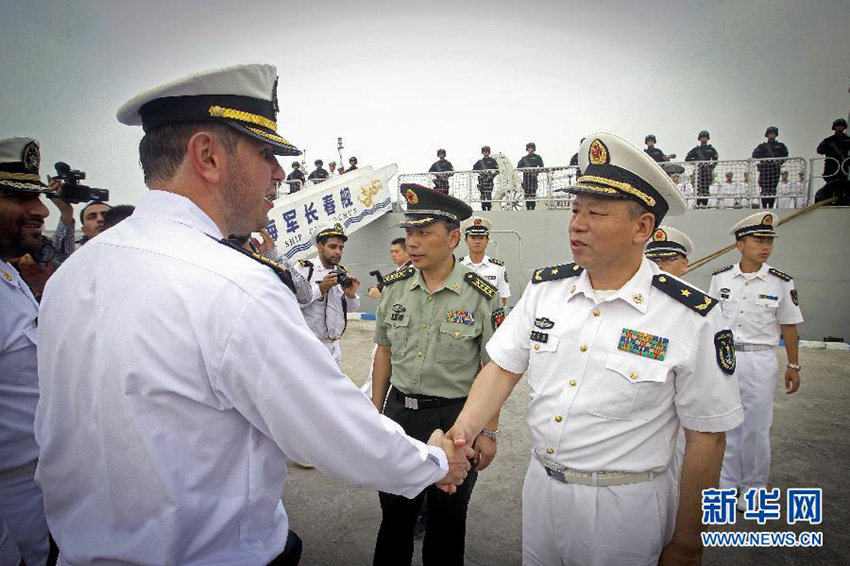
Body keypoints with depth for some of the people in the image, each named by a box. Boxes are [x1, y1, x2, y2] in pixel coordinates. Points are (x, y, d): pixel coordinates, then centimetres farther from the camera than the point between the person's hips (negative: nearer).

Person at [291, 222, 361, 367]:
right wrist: (320, 289, -23)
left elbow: (352, 307, 11)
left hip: (334, 346, 5)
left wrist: (351, 295, -9)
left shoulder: (342, 273, 6)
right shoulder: (302, 269, -9)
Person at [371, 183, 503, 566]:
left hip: (455, 417, -3)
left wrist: (488, 433, -9)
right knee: (394, 513, 21)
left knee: (446, 518, 18)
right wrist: (376, 412, 9)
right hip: (399, 413, 4)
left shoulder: (481, 296, -14)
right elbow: (384, 353, 8)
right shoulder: (394, 288, -1)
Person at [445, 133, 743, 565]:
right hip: (540, 485, 4)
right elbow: (503, 367, -2)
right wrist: (463, 430, -18)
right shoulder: (544, 287, -5)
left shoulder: (694, 317, -17)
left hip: (624, 505, -4)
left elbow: (706, 439, -10)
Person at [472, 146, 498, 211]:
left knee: (489, 195, -10)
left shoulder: (492, 160, 8)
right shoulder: (480, 162, 17)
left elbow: (497, 170, 2)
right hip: (481, 180, 3)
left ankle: (489, 208, -8)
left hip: (489, 180, -3)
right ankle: (483, 209, 5)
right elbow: (474, 169, 17)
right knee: (482, 195, 1)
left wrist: (492, 176, -12)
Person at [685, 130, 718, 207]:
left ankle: (705, 204, 1)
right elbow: (687, 158, 4)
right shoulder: (696, 149, 14)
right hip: (698, 171, -1)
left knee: (706, 189, -2)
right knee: (698, 188, -11)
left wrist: (711, 167, -12)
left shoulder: (711, 149, 14)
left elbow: (715, 160, 5)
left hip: (707, 172, 1)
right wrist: (696, 161, -10)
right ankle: (698, 204, -12)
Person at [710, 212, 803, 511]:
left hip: (759, 360, -2)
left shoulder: (781, 282, -4)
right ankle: (728, 484, 27)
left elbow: (788, 326, 2)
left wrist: (793, 366, 4)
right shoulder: (721, 278, 0)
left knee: (756, 428, 6)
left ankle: (753, 489, 25)